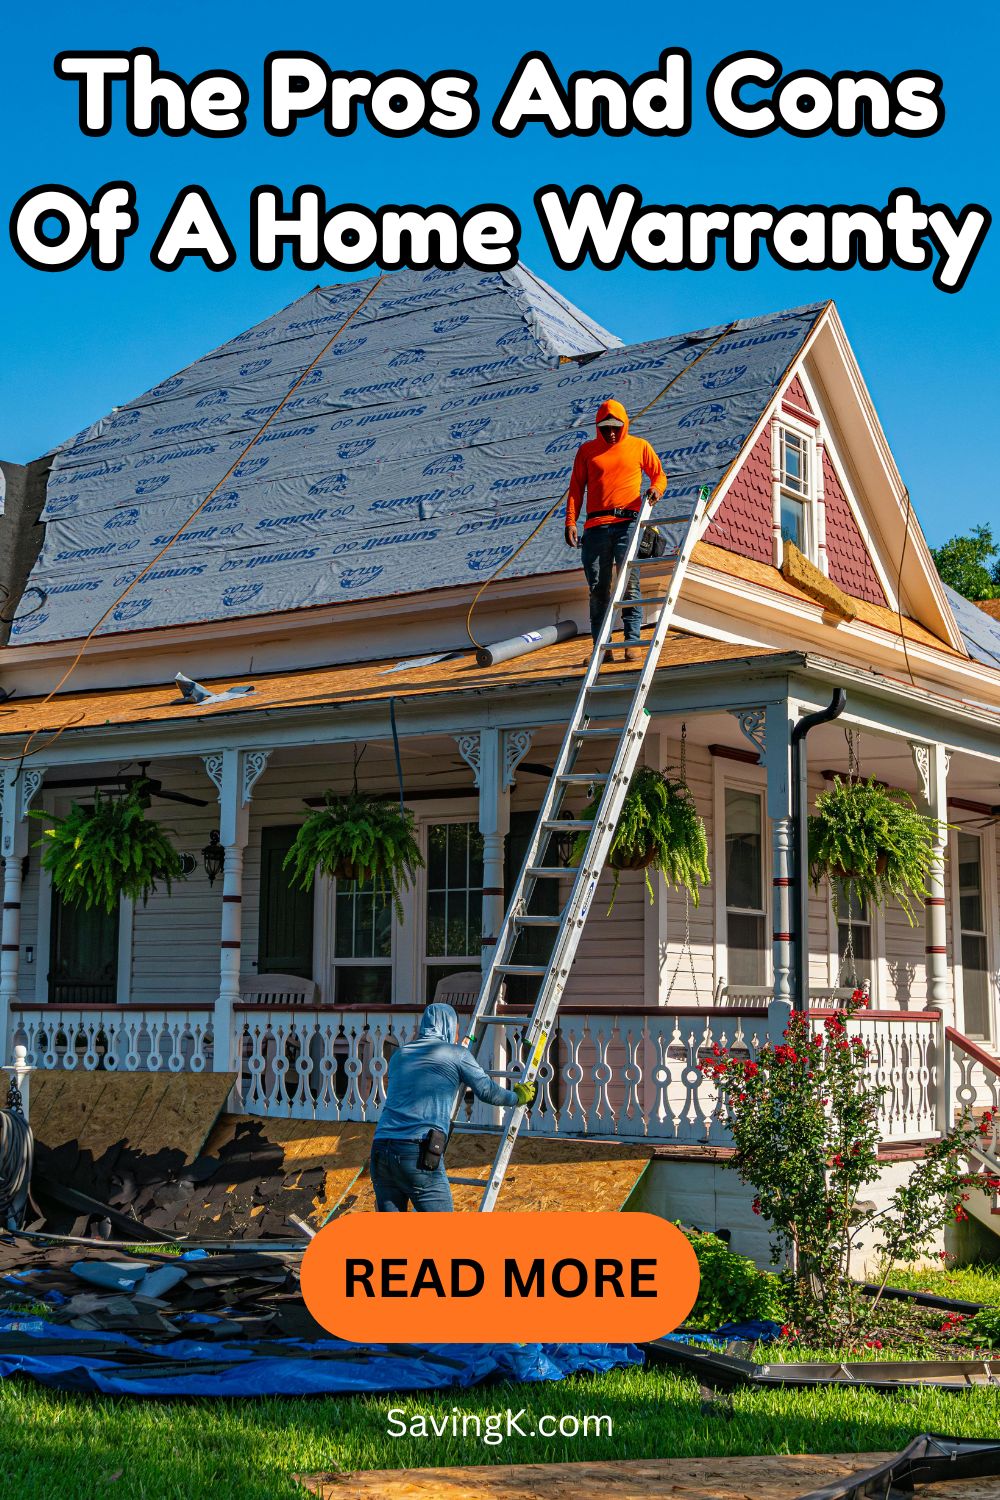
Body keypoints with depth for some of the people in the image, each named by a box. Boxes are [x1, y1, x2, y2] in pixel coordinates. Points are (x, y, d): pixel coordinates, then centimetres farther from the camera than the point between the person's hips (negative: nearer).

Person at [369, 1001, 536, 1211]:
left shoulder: (398, 1056, 23)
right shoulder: (457, 1054, 8)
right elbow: (488, 1092, 14)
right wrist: (518, 1096, 35)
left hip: (380, 1148, 5)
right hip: (419, 1153, -5)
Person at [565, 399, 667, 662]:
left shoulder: (639, 446, 12)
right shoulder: (587, 450, 14)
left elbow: (659, 475, 18)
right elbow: (576, 488, 11)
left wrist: (655, 489, -6)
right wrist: (571, 522, 1)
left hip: (628, 523, -2)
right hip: (596, 526, 2)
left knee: (629, 583, -10)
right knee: (598, 588, 1)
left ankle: (632, 642, -8)